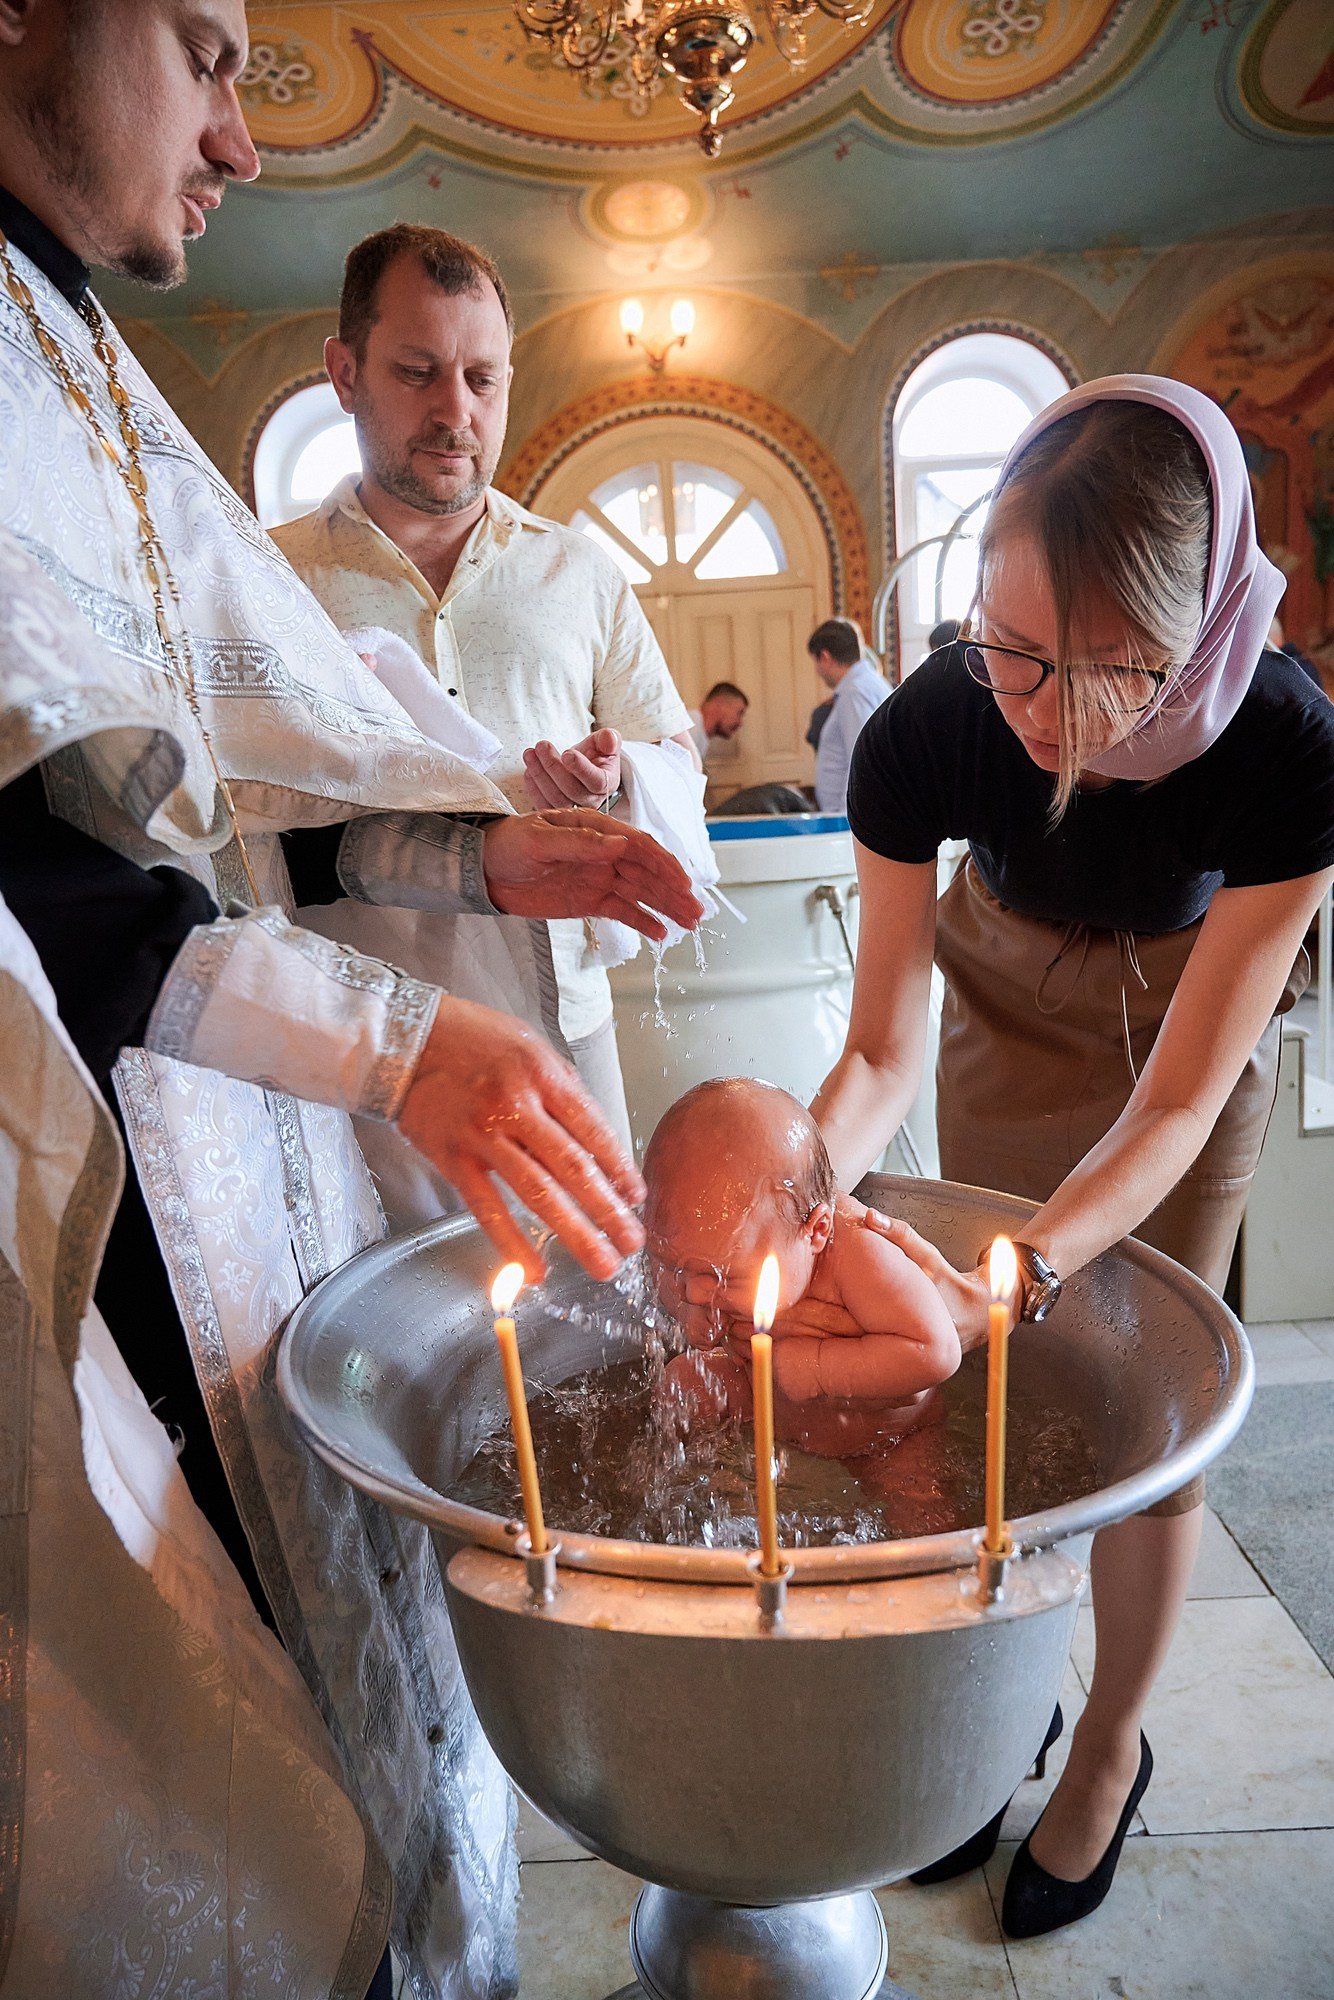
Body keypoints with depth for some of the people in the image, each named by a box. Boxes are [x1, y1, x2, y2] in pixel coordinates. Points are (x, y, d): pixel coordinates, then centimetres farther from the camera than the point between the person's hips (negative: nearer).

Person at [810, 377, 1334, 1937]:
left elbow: (1175, 1101, -32)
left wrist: (1032, 1266, -48)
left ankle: (1111, 1744, 29)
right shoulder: (925, 730, -30)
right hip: (1007, 1007, 2)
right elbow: (884, 1048, -24)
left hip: (1195, 1022, -1)